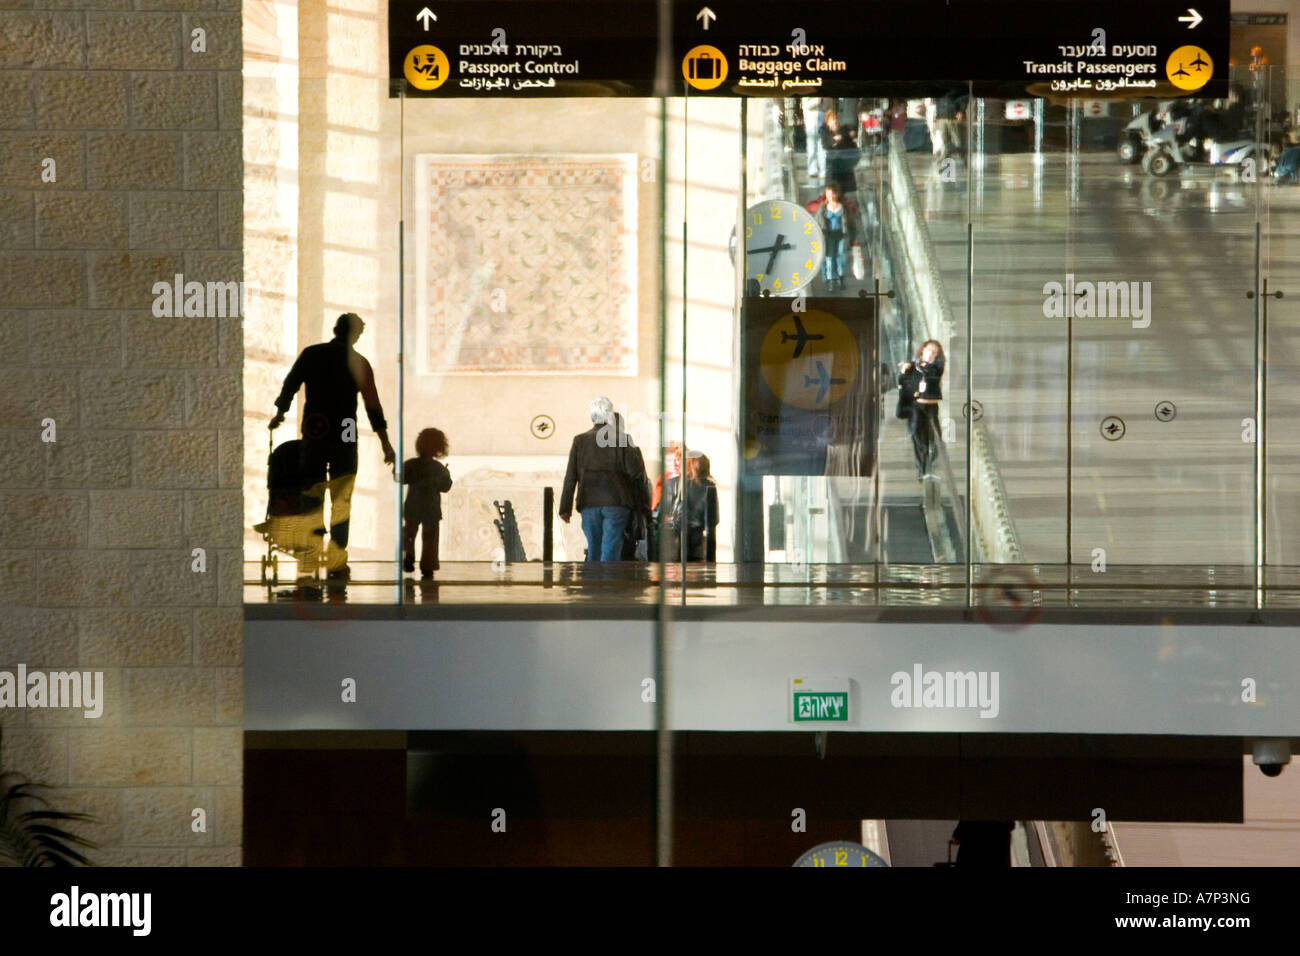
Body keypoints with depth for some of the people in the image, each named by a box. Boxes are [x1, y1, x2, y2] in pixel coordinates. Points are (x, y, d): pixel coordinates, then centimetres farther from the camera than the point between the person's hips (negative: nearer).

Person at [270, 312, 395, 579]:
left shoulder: (311, 354, 3)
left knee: (312, 496, 8)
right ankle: (336, 563, -2)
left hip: (313, 434, 2)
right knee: (341, 502, 2)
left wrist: (280, 413, 28)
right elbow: (373, 405, -4)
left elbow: (289, 385, 9)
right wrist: (386, 444, -1)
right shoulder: (358, 362, -2)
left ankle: (310, 560, 4)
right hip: (344, 437, -2)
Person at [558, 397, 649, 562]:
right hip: (616, 504, -2)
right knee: (611, 551, -3)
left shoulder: (580, 440, 2)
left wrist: (565, 507, 4)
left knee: (593, 550, 12)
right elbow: (635, 470, -11)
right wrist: (636, 451, 9)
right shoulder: (622, 439, -4)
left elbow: (570, 476, 1)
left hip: (589, 504, 2)